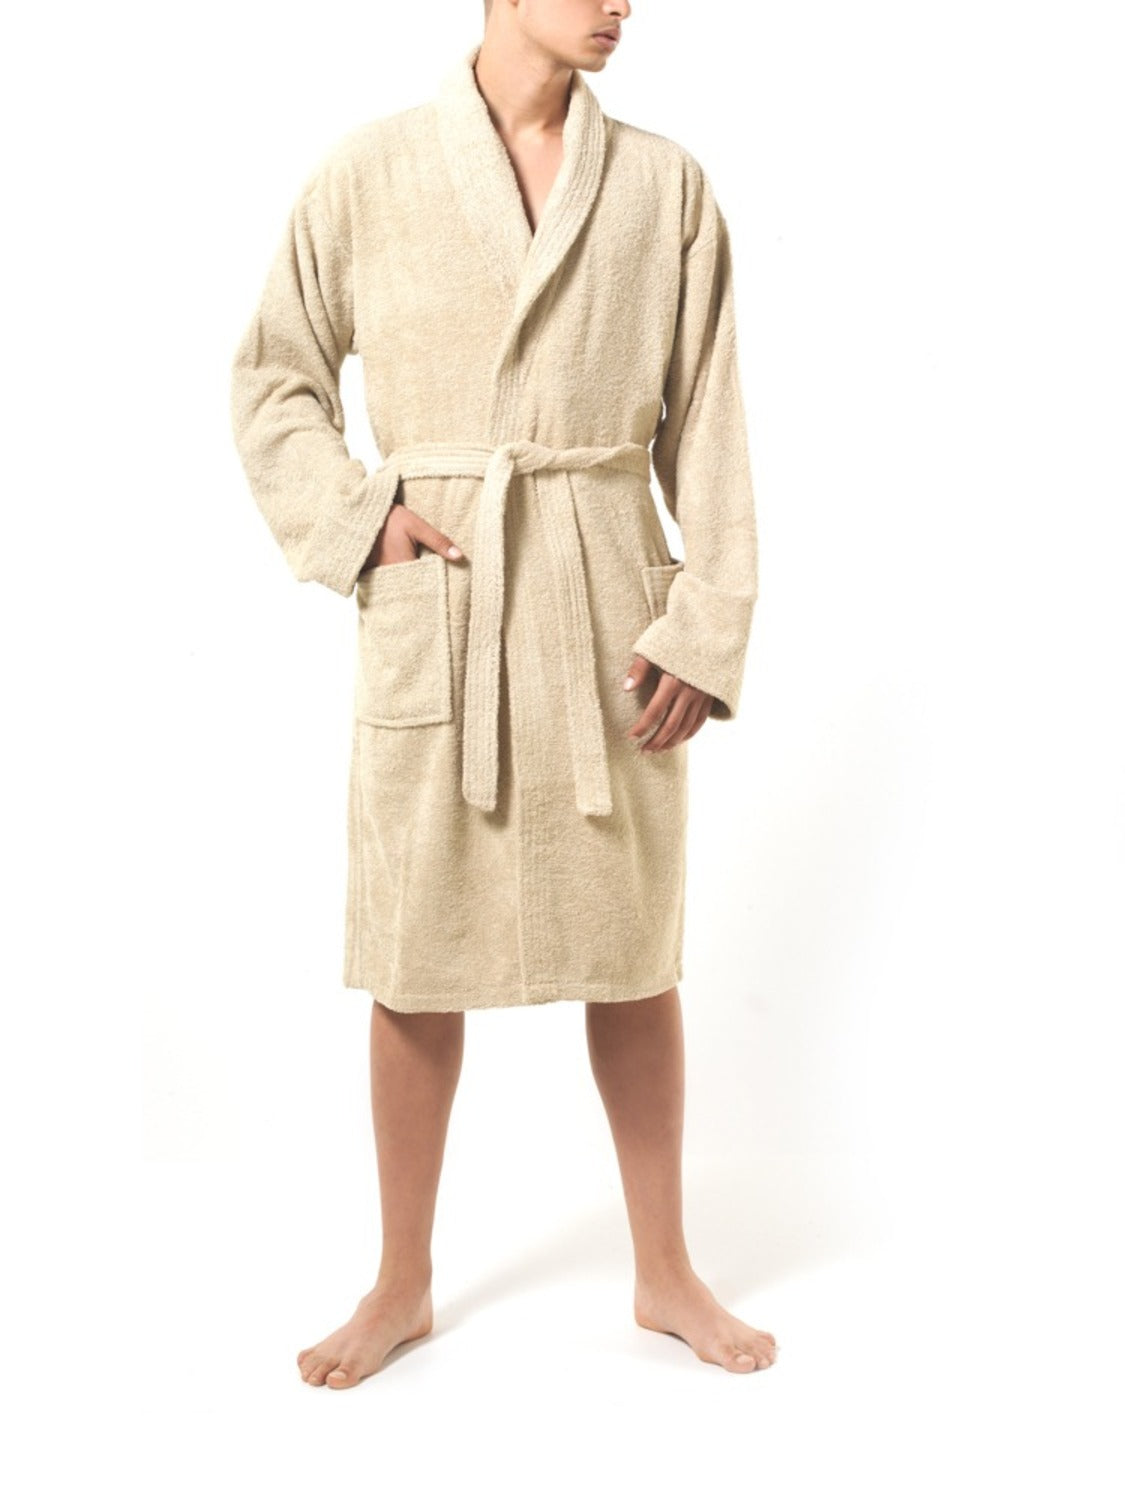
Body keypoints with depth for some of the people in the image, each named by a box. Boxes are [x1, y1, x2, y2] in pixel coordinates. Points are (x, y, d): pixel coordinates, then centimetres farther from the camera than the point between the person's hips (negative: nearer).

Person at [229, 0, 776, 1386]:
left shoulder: (665, 186, 3)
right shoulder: (368, 172, 0)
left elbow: (708, 425, 2)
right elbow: (273, 378, 8)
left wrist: (706, 627, -4)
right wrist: (354, 518, -7)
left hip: (607, 608, 1)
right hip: (431, 612, -1)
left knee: (635, 956, 10)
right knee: (417, 969, 7)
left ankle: (664, 1273, 28)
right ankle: (404, 1283, 27)